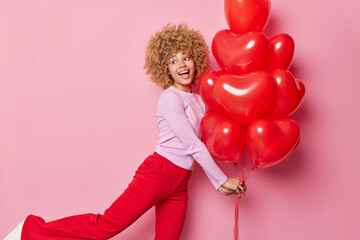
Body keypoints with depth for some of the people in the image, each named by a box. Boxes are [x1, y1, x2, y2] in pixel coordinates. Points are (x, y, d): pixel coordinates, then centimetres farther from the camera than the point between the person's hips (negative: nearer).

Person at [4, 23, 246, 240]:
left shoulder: (198, 99, 14)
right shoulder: (171, 98, -11)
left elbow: (202, 141, 15)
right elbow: (192, 145, -14)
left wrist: (220, 182, 7)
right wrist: (222, 180, -9)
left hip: (179, 184, 9)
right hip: (158, 173, -8)